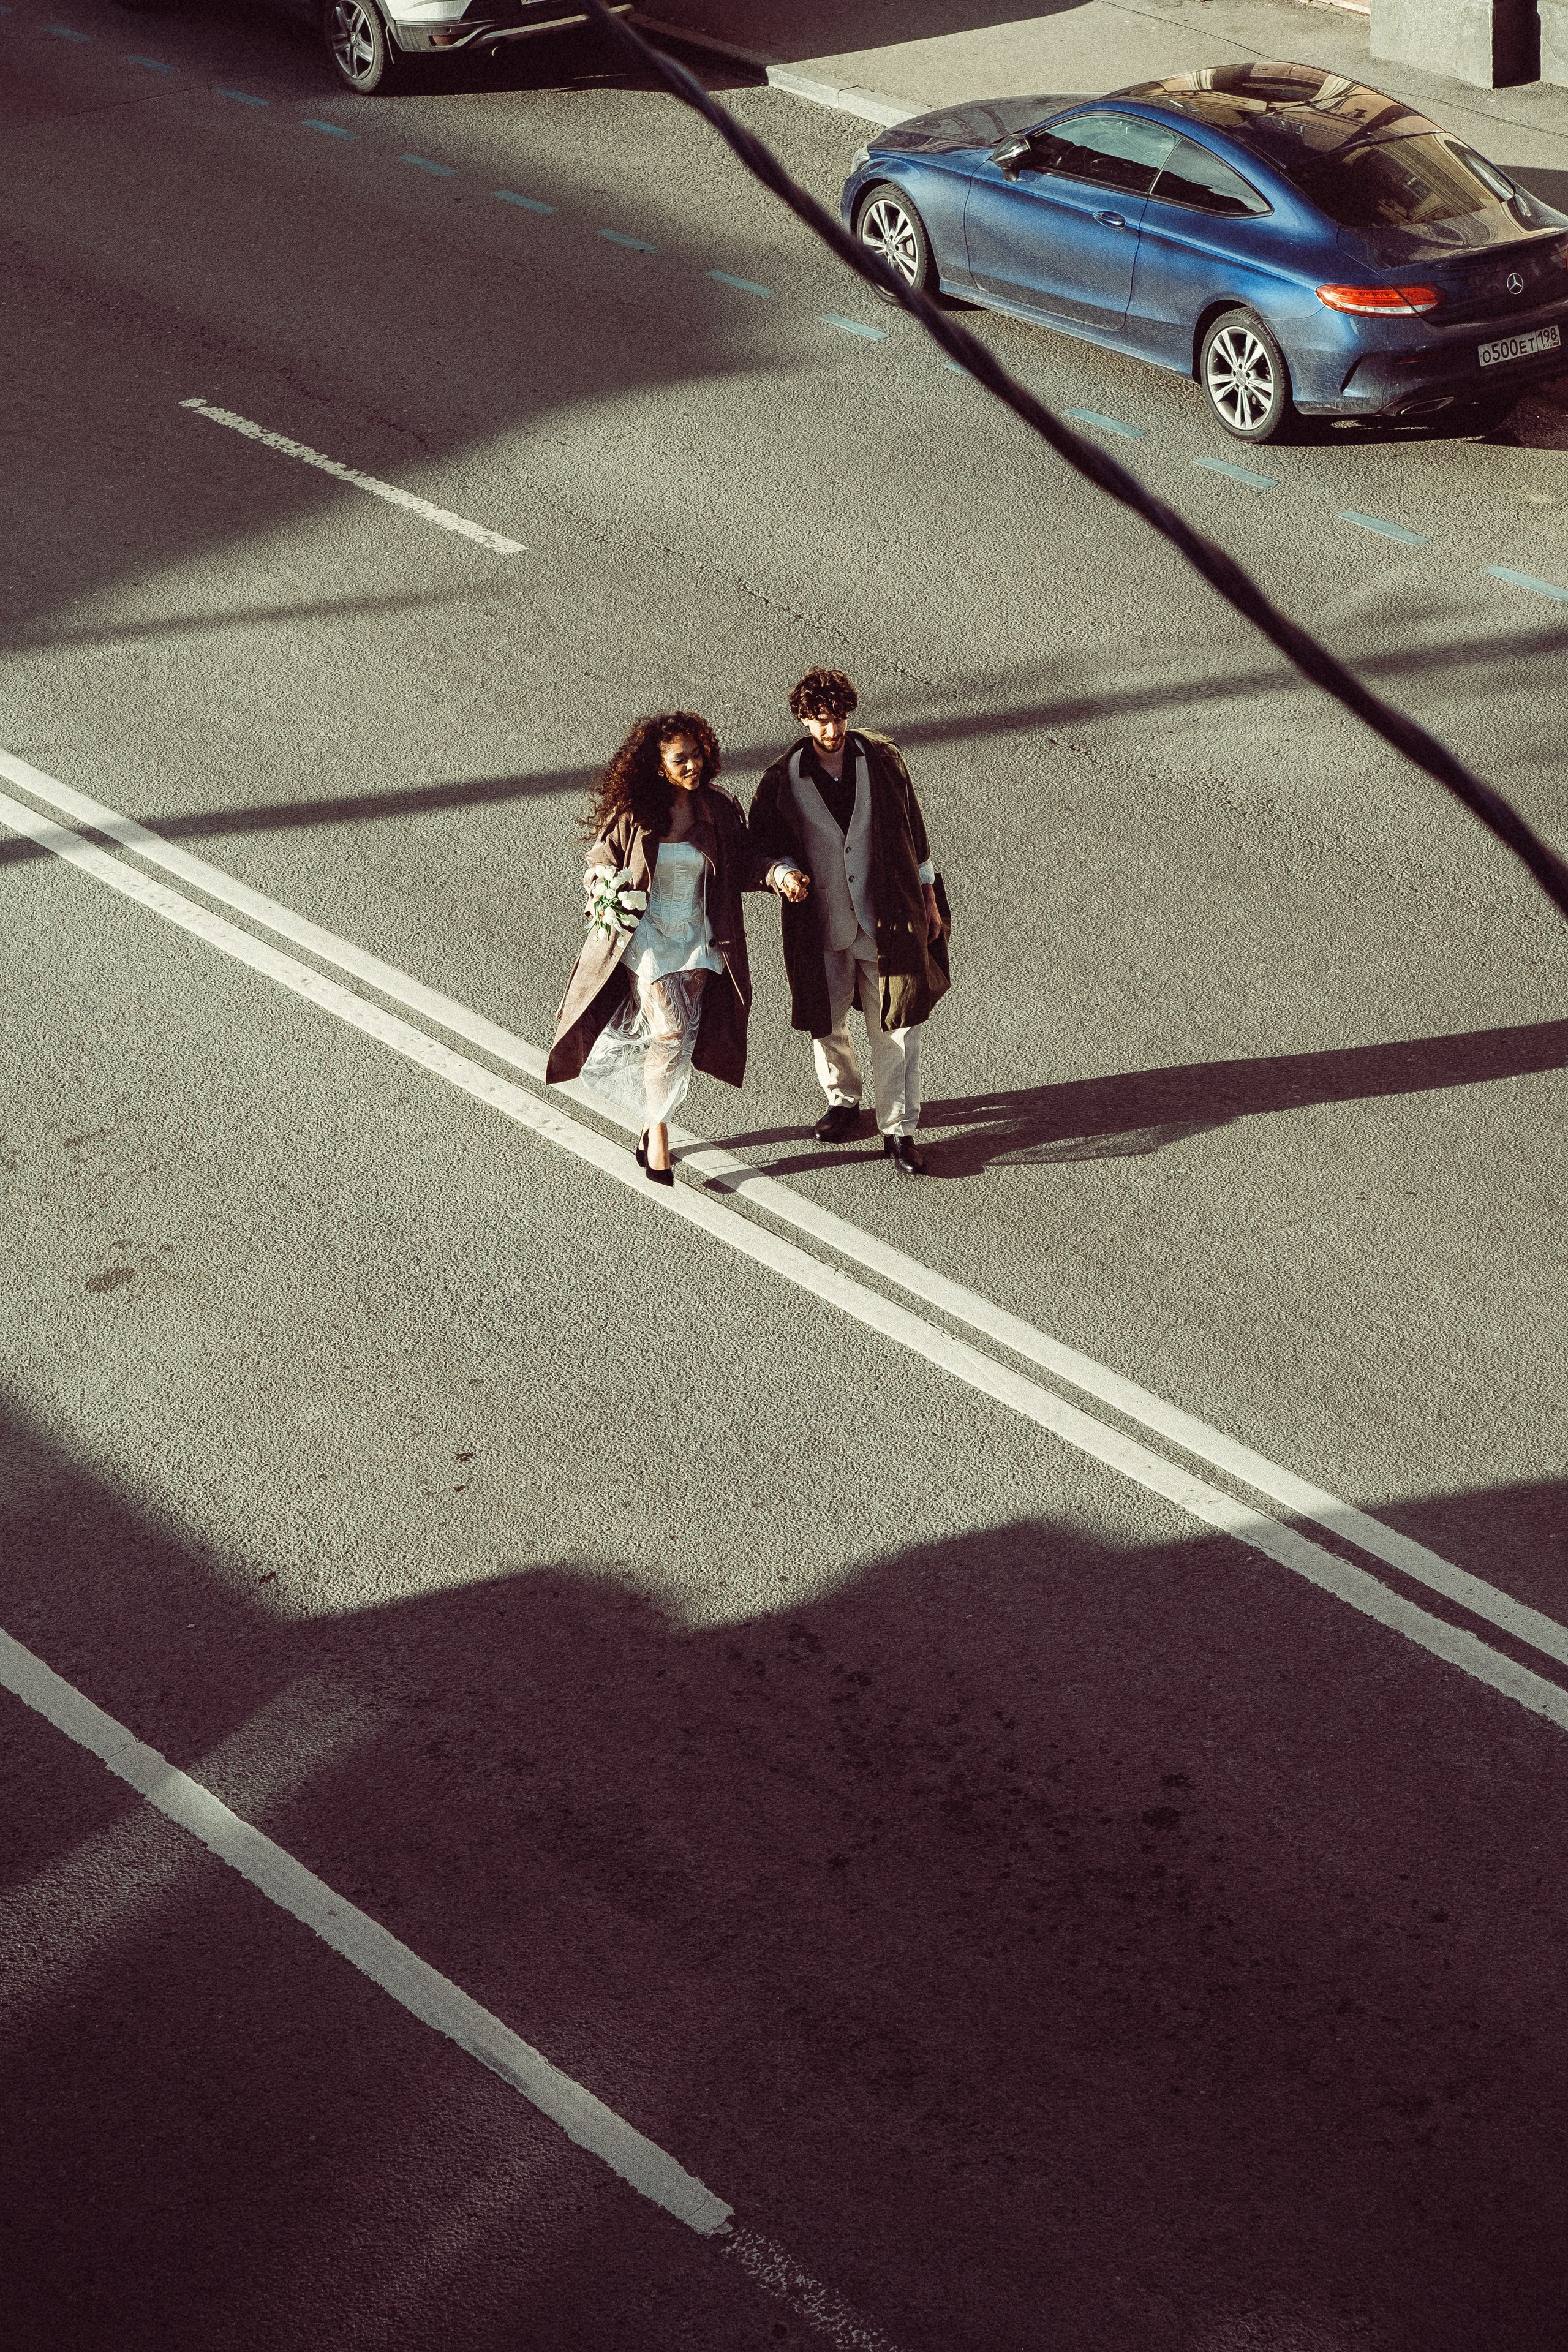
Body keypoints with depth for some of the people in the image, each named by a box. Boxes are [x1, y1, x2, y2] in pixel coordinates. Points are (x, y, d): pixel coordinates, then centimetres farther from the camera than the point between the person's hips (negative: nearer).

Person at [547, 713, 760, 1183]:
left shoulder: (719, 811, -2)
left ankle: (653, 1123, 21)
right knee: (669, 1031, -13)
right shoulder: (632, 814, -9)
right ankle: (657, 1135, 0)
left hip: (697, 936, 3)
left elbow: (740, 871, 5)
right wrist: (612, 898, -17)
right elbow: (600, 864, 3)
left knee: (682, 1038, 1)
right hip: (646, 933, -3)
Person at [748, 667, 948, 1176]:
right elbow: (762, 844, 2)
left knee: (896, 1025, -1)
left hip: (887, 918, -1)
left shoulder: (883, 759, -4)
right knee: (826, 1021, 15)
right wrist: (782, 872, -21)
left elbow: (912, 829, 5)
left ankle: (899, 1130, 7)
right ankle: (842, 1100, 40)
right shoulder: (783, 781, -7)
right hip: (821, 922, 1)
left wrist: (929, 899, 9)